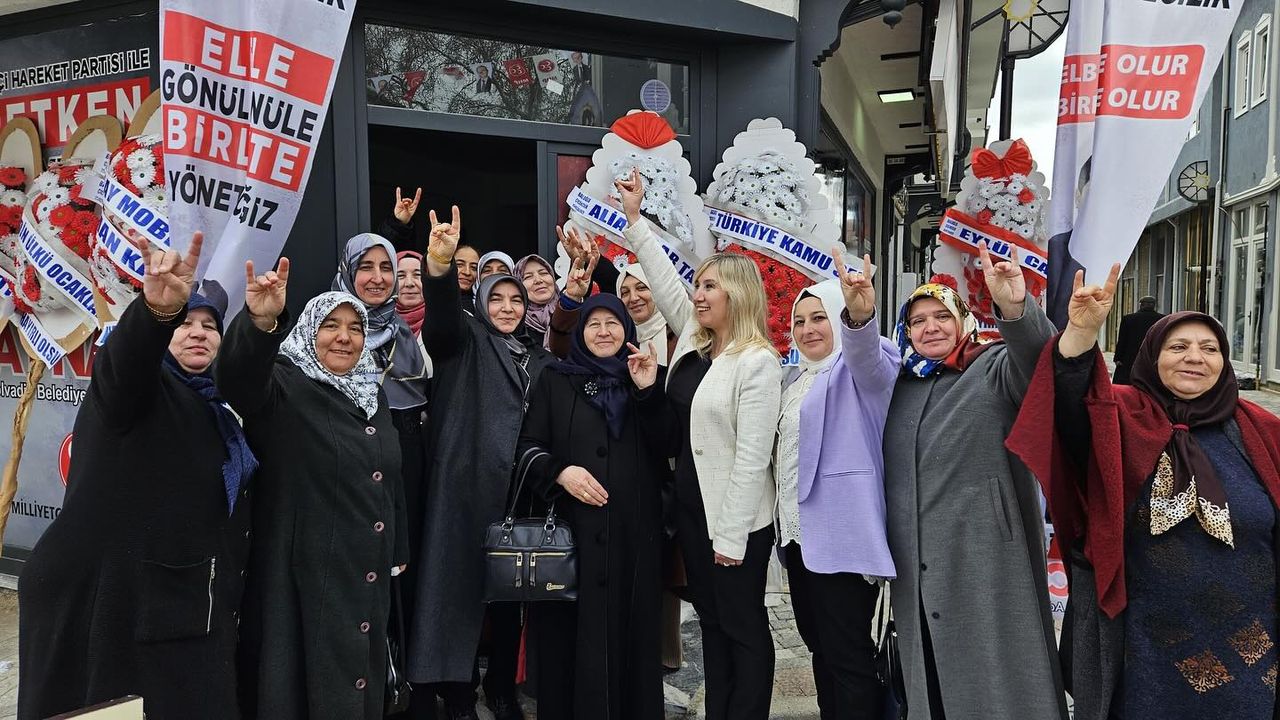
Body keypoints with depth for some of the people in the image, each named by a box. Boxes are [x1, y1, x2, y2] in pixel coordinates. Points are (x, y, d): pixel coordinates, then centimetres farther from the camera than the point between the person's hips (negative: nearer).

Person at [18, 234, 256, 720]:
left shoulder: (217, 412, 16)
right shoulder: (137, 386, -3)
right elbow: (124, 358, -30)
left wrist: (227, 594, 19)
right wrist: (158, 310, -50)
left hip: (186, 610, 7)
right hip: (106, 601, -6)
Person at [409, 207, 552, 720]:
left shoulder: (538, 358, 17)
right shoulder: (466, 341, 4)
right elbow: (443, 316, -19)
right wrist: (440, 264, -38)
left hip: (518, 488, 4)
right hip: (467, 485, -4)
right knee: (464, 583, -2)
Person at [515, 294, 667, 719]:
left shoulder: (643, 381, 12)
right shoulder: (555, 381, 9)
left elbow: (665, 449, 2)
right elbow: (527, 448, 4)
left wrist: (649, 392, -8)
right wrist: (560, 471, -14)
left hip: (633, 530, 1)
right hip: (570, 528, -1)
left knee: (629, 628, 4)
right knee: (570, 632, 2)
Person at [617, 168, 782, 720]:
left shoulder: (758, 363, -17)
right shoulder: (694, 340, 5)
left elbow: (752, 455, -20)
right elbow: (664, 282, 14)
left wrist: (731, 536, -19)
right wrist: (634, 218, 14)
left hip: (735, 518, -8)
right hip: (691, 505, 8)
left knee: (744, 627, 6)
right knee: (710, 620, 17)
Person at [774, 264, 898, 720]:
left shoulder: (858, 369, -8)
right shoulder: (795, 380, 17)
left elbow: (867, 354, -34)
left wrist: (860, 317, -54)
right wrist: (785, 524, 16)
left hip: (842, 533, -8)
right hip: (799, 531, 8)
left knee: (848, 655, -4)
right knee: (819, 644, 16)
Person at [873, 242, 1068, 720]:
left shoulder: (996, 369, -3)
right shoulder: (901, 385, 13)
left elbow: (1037, 358, -21)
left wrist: (1015, 309, -43)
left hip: (988, 564, -5)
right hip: (917, 569, 5)